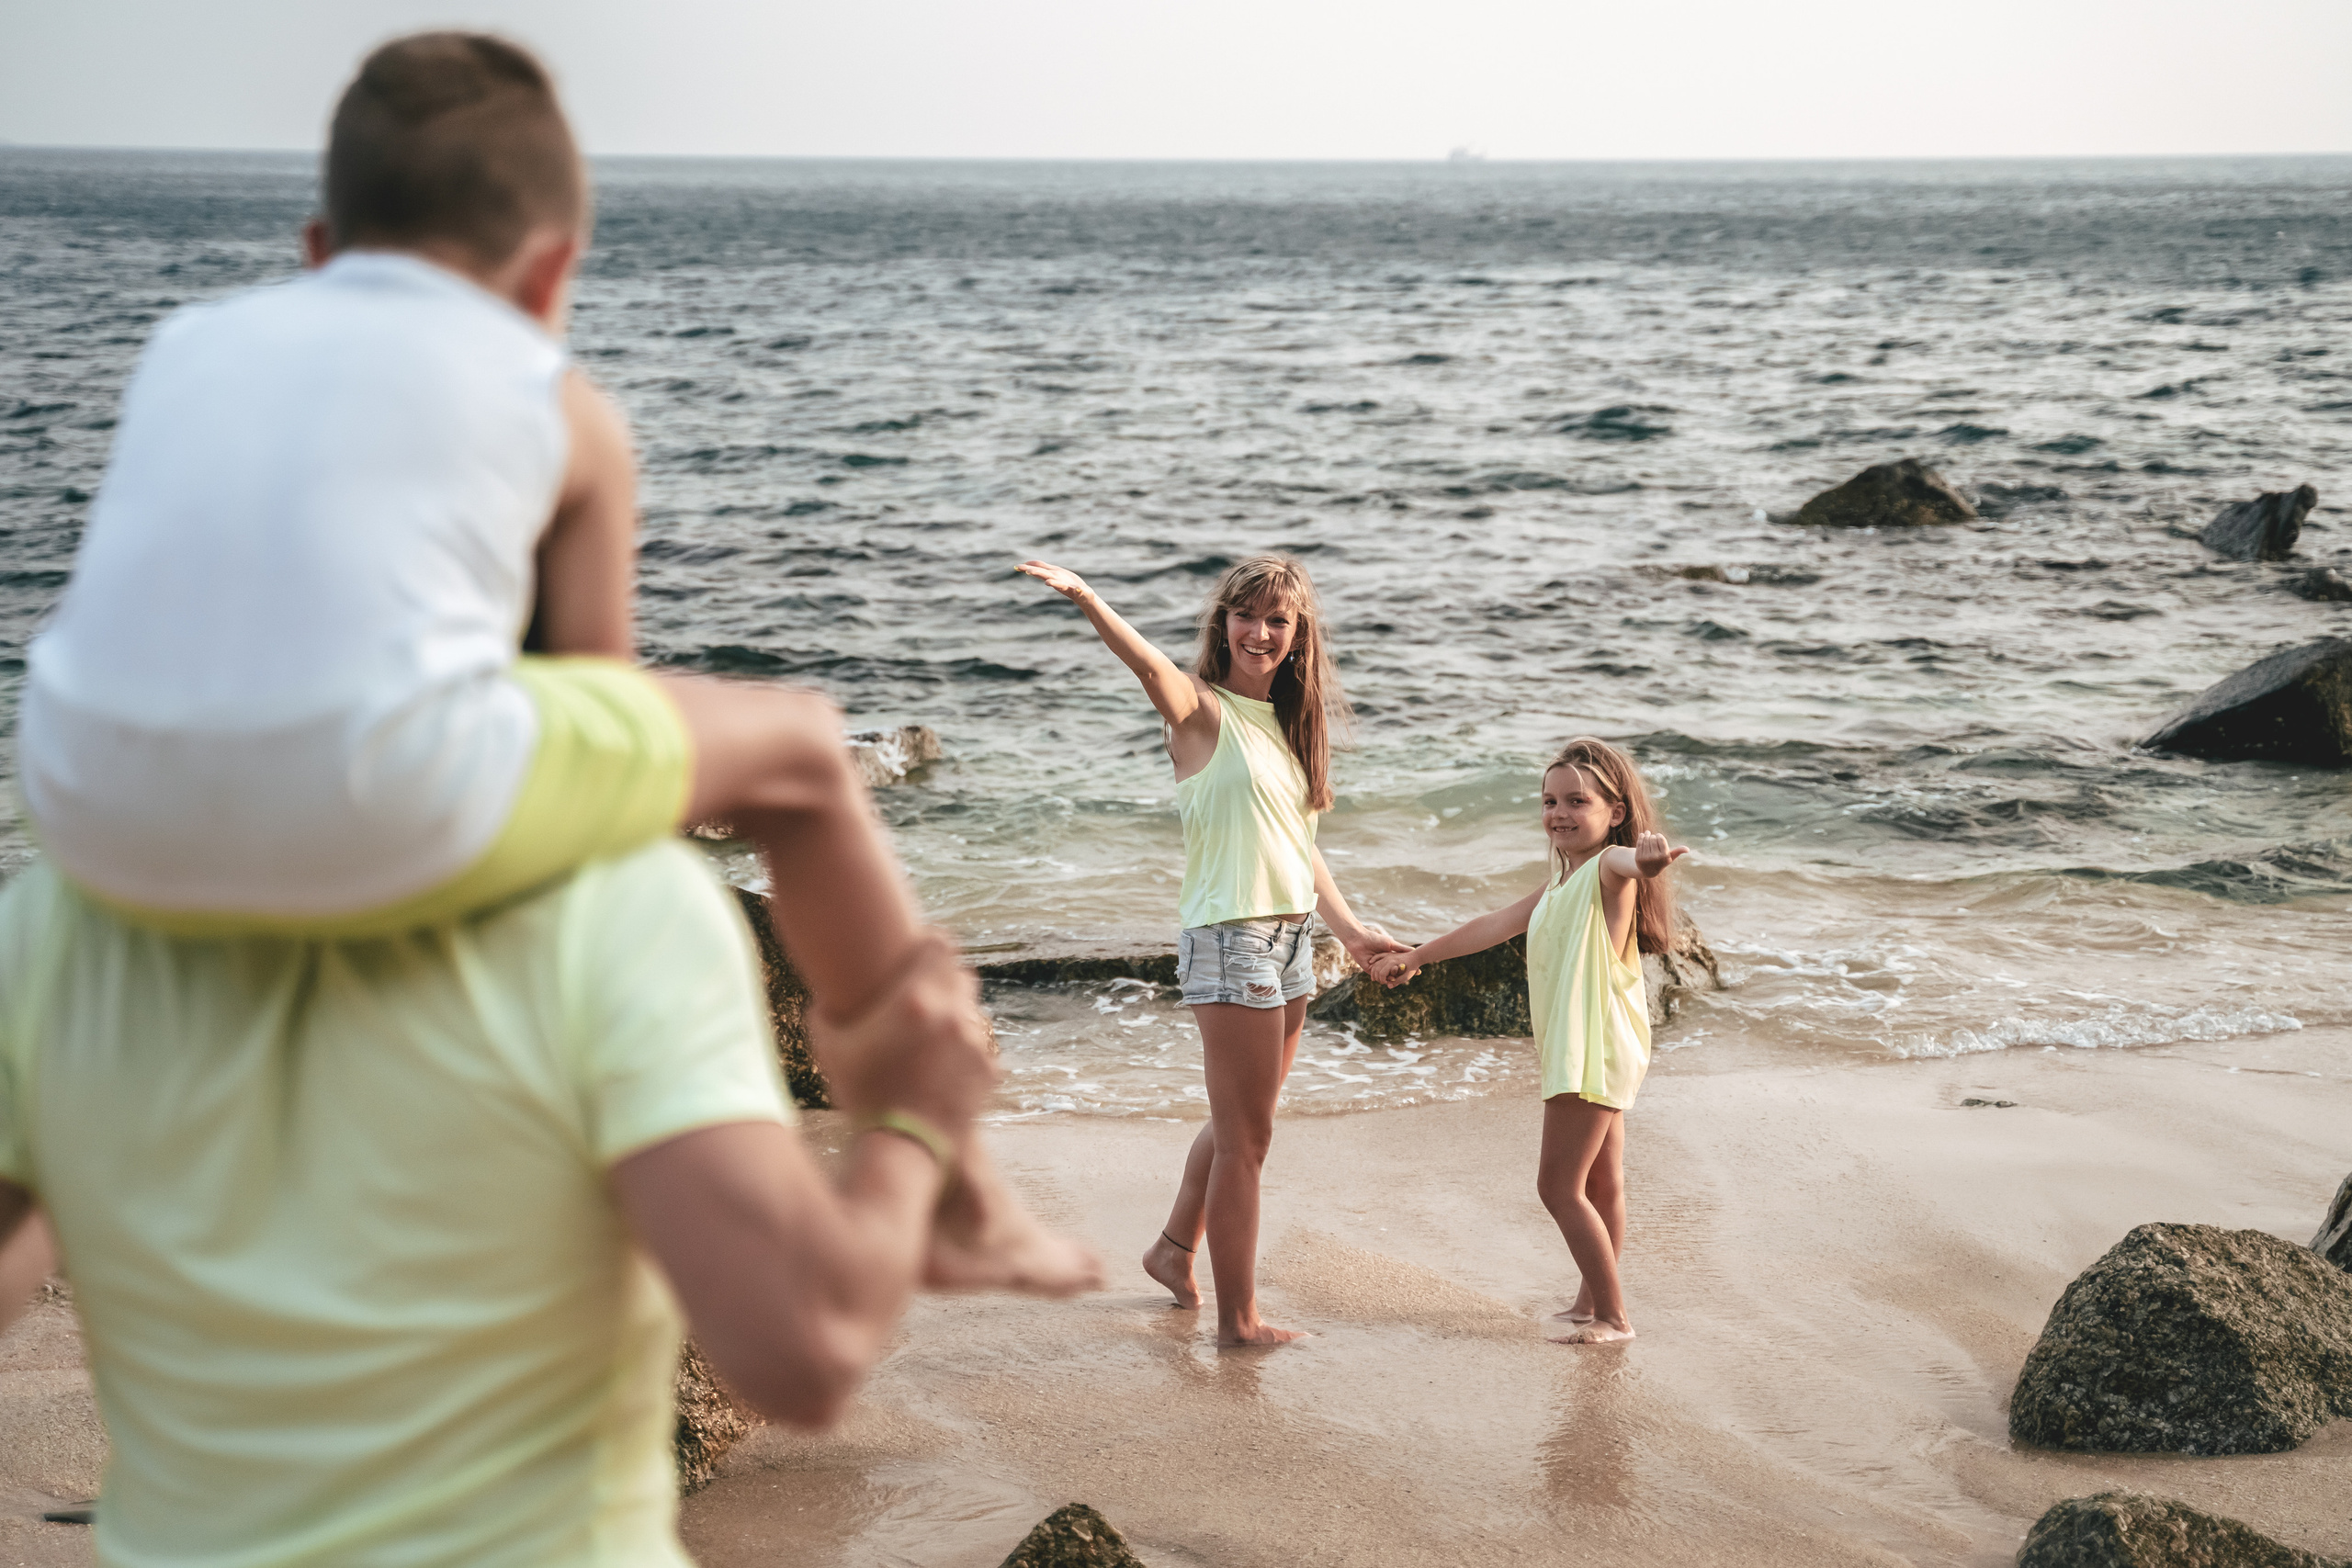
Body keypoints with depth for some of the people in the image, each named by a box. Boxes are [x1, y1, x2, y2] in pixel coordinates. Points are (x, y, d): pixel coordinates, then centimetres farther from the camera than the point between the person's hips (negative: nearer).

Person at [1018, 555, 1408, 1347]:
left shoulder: (1287, 721, 14)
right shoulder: (1203, 712, -9)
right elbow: (1151, 666, -32)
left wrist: (1350, 928, 19)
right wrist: (1086, 600, -50)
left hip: (1290, 937, 8)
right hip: (1229, 938, -8)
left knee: (1239, 1125, 21)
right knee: (1246, 1136, -3)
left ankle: (1174, 1248, 40)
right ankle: (1238, 1318, 5)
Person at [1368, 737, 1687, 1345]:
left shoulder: (1608, 868, -12)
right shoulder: (1559, 880, 19)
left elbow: (1626, 861, -37)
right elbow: (1496, 925, 28)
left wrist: (1646, 856, -62)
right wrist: (1416, 956, 31)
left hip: (1594, 1048, -9)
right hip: (1574, 1050, 9)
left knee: (1559, 1184, -8)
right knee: (1599, 1185, 16)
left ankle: (1613, 1316, -3)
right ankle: (1593, 1302, 24)